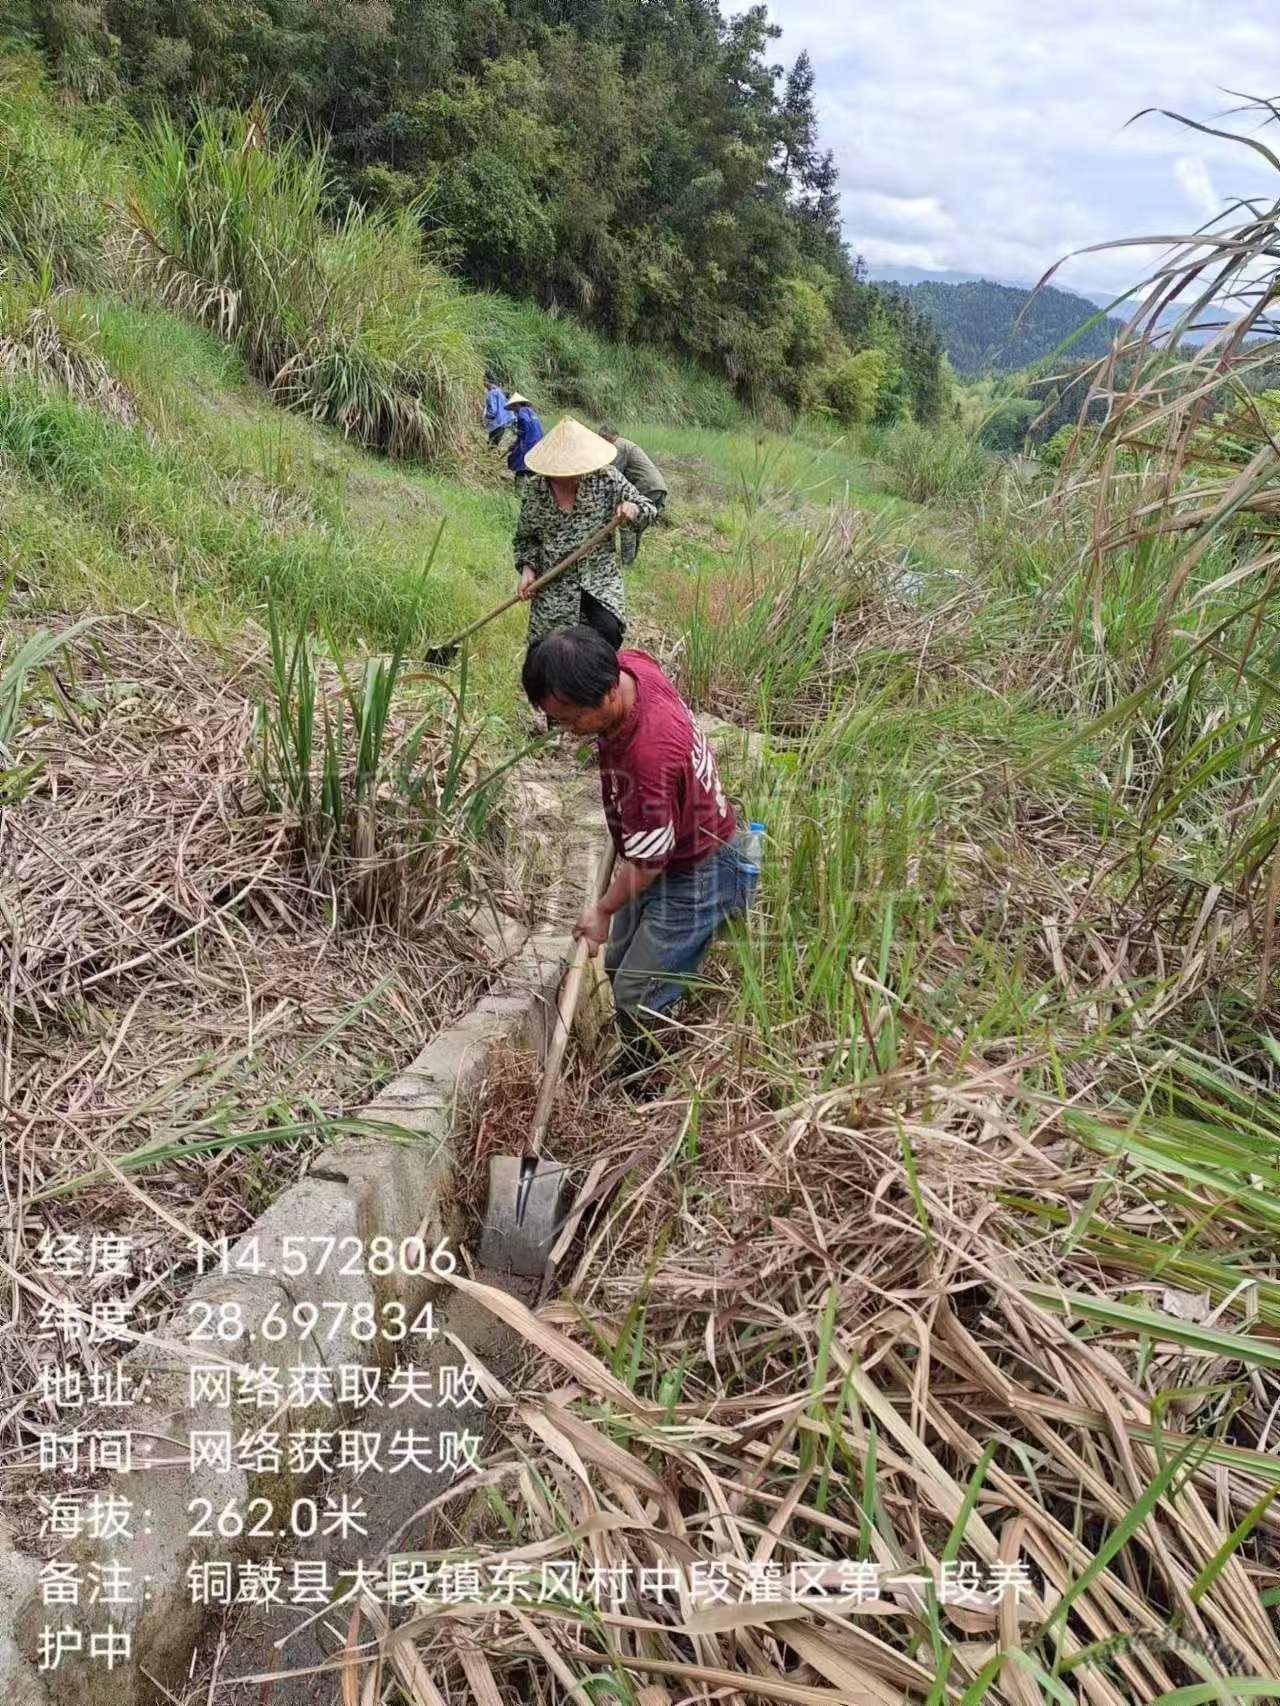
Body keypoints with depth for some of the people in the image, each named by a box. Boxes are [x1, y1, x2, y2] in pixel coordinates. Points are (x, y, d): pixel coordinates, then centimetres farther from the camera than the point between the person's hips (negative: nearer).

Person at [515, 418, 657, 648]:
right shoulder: (533, 489, -2)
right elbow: (525, 538, 10)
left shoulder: (606, 479, -6)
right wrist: (527, 568, -7)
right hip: (552, 585, 1)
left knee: (608, 632, -28)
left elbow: (649, 510, 2)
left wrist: (633, 509, -21)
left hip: (600, 579, -1)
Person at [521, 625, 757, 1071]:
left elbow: (646, 863, -27)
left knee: (639, 999, -3)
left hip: (694, 876, -10)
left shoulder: (649, 756, -41)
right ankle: (636, 1067, 41)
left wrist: (604, 910, -8)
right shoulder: (626, 665, -16)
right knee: (619, 969, 21)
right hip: (664, 857, 10)